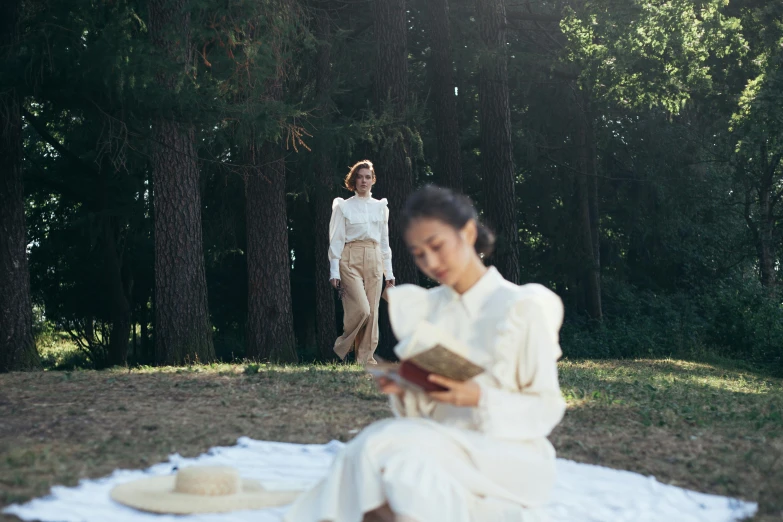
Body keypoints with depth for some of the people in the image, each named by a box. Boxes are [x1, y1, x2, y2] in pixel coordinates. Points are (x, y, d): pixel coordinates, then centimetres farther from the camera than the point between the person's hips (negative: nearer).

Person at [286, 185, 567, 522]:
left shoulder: (524, 307, -4)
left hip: (511, 458, -4)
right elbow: (427, 407, 12)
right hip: (445, 449, 5)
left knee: (394, 447, -31)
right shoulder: (425, 308, 11)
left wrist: (479, 397, -21)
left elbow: (548, 409, -5)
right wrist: (403, 391, -11)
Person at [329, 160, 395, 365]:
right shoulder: (344, 206, 4)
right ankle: (341, 349, 5)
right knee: (361, 309, -16)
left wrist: (389, 272, 11)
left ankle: (366, 359, 5)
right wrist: (334, 272, -8)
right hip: (351, 260, -4)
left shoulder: (381, 207, 14)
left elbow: (385, 241, 16)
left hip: (374, 261, 4)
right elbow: (336, 240, 1)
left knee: (372, 312, -1)